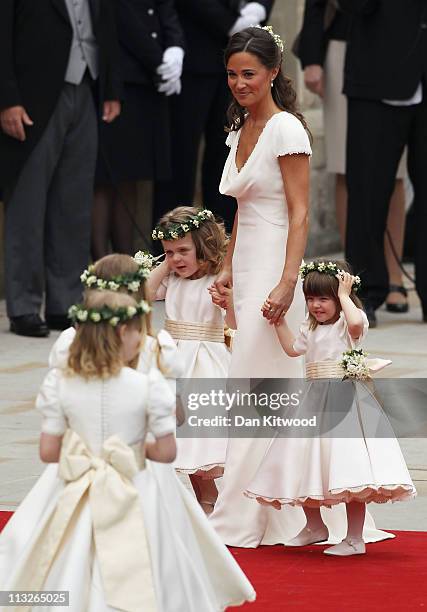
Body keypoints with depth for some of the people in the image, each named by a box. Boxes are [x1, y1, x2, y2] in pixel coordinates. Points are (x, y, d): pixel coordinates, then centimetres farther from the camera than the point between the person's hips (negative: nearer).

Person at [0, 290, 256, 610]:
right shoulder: (148, 385, -14)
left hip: (75, 497, 2)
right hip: (135, 497, -2)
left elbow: (48, 451, -4)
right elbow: (167, 452, -10)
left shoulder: (59, 384, -8)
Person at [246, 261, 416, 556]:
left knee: (351, 473, -11)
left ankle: (354, 538, -5)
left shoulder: (350, 323, -8)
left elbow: (355, 322, -32)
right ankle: (315, 527, 32)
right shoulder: (311, 328, 16)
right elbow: (293, 348, 31)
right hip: (316, 402, 8)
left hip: (345, 399, -8)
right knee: (305, 471, 13)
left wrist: (344, 295, -18)